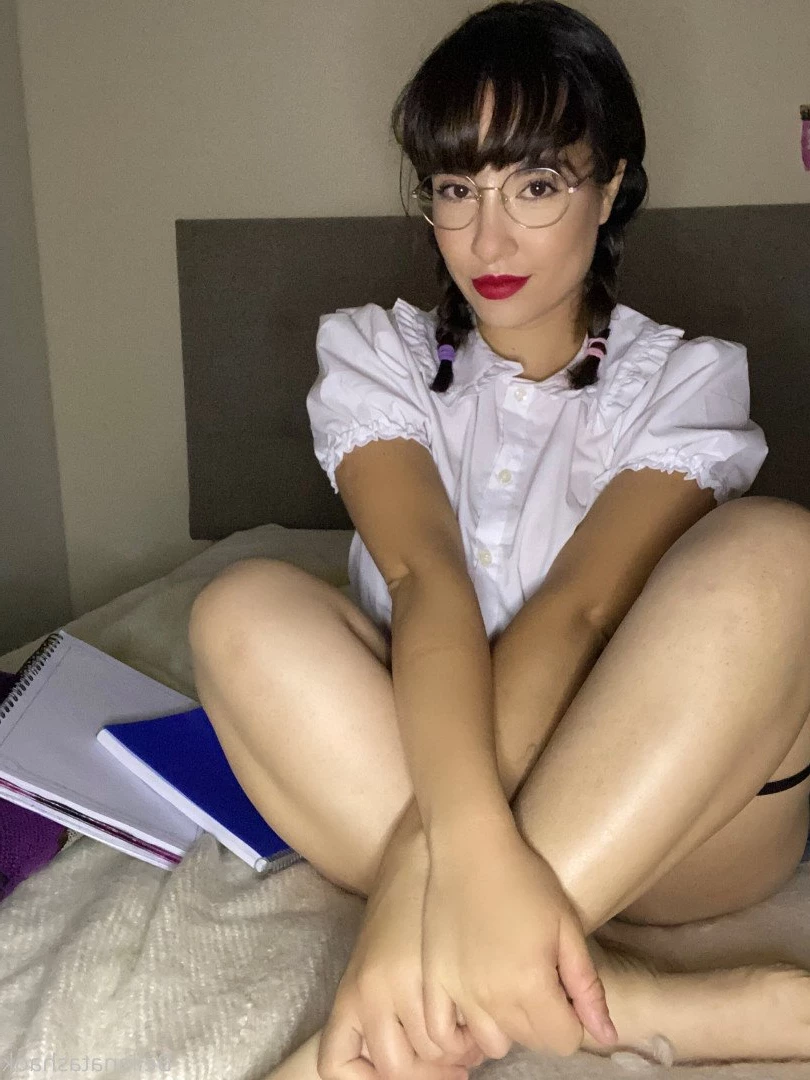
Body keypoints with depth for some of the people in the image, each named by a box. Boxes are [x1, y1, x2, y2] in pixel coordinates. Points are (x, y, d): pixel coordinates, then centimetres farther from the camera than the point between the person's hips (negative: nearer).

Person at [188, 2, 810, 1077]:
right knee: (245, 608, -23)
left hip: (666, 820, 0)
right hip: (416, 769, 2)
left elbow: (576, 608, -19)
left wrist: (423, 866, -33)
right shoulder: (374, 354, 4)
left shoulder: (686, 378, 1)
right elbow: (427, 577, -16)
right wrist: (474, 843, -35)